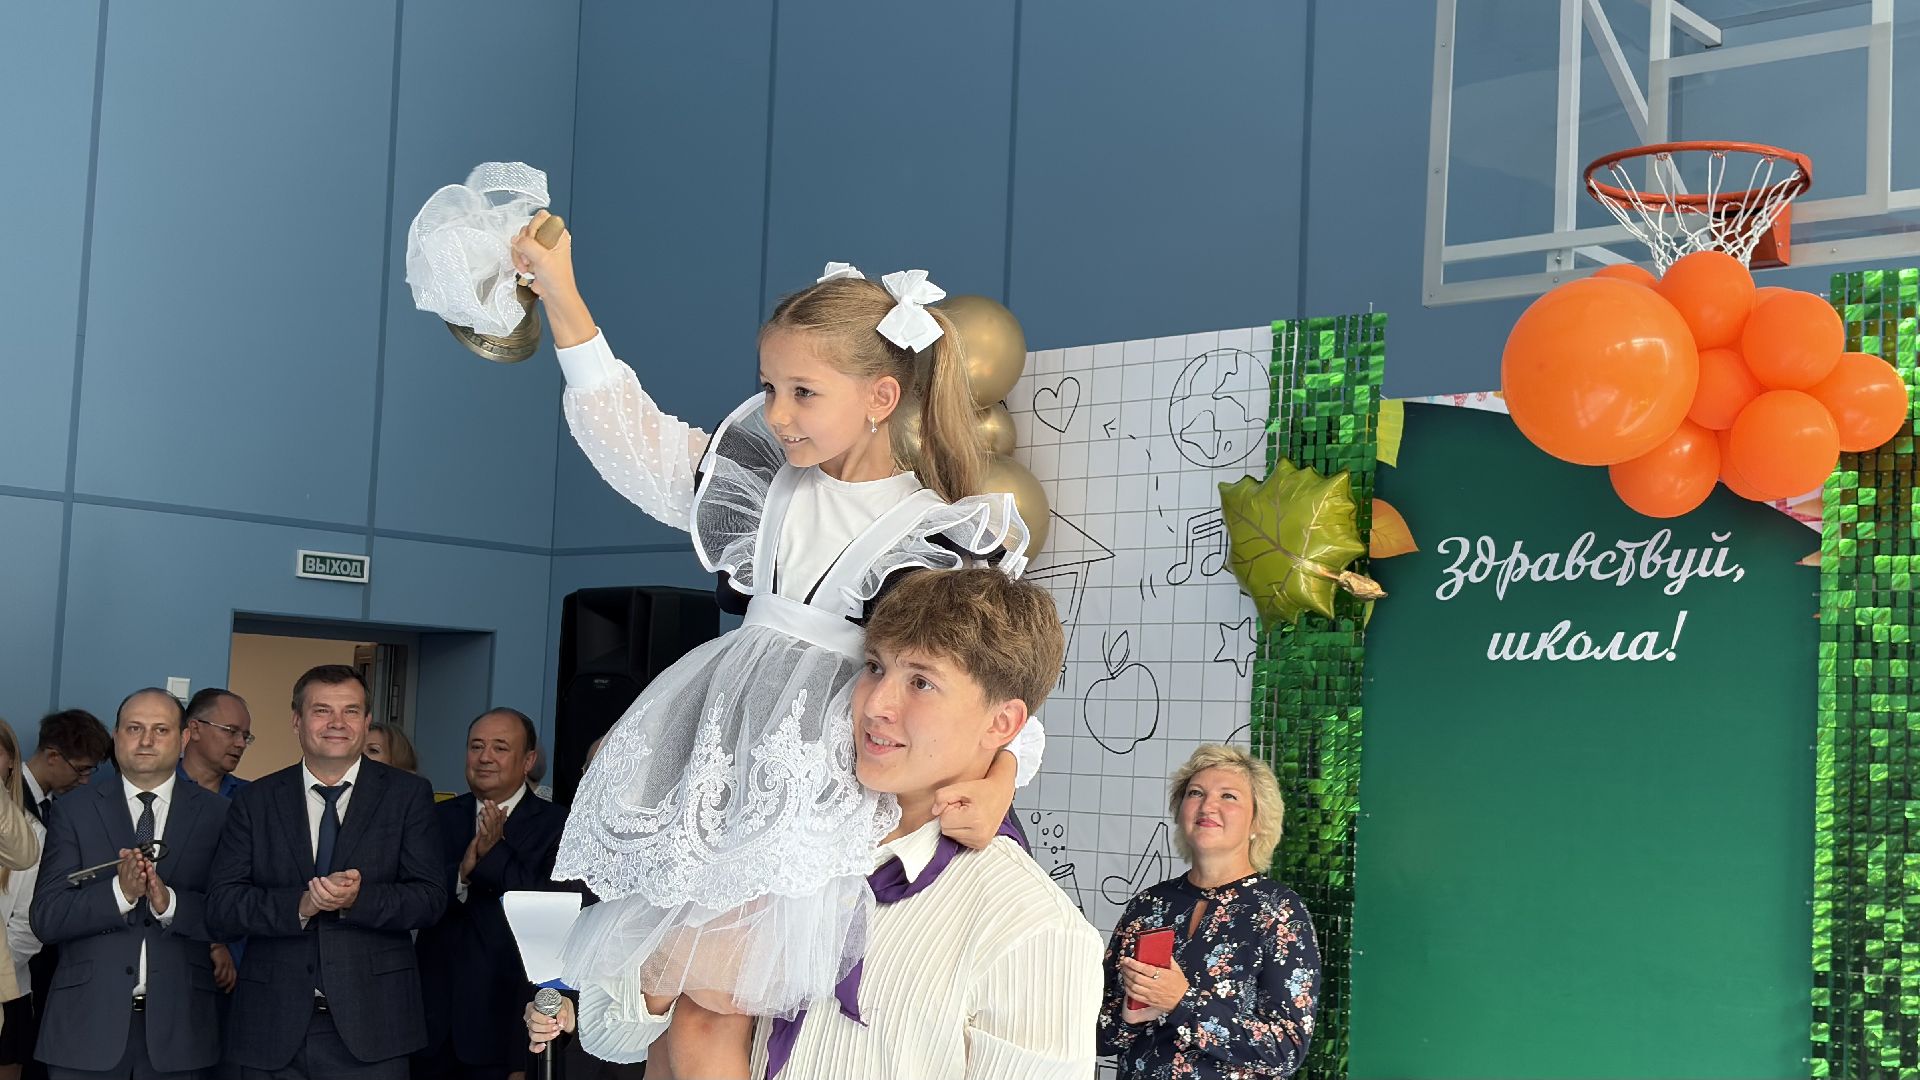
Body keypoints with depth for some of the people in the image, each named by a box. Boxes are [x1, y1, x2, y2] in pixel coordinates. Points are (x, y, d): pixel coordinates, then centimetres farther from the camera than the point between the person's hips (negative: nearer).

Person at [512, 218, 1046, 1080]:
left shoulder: (941, 534, -3)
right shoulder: (769, 484, 10)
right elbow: (640, 446, 13)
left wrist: (999, 775, -25)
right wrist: (562, 300, 9)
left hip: (817, 793, -5)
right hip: (721, 770, 5)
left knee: (710, 1009, -15)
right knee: (663, 1002, 2)